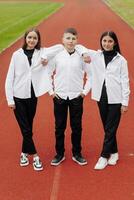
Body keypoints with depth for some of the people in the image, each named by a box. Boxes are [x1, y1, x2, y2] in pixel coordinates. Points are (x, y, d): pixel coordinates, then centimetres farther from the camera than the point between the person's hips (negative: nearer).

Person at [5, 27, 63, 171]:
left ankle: (24, 153, 30)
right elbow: (9, 78, -2)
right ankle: (35, 156, 11)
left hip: (32, 96, 2)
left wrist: (45, 56, -17)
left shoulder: (42, 52, 2)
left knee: (28, 128, 12)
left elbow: (60, 47, -8)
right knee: (25, 129, 0)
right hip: (18, 97, -1)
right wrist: (10, 99, -5)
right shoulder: (17, 54, -2)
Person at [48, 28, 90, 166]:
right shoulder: (56, 56, -2)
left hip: (76, 97, 0)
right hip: (60, 97, 0)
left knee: (76, 127, 8)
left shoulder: (81, 56, -3)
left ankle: (77, 154, 23)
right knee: (59, 127, 8)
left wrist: (85, 91, -1)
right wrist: (50, 91, 1)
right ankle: (59, 154, 22)